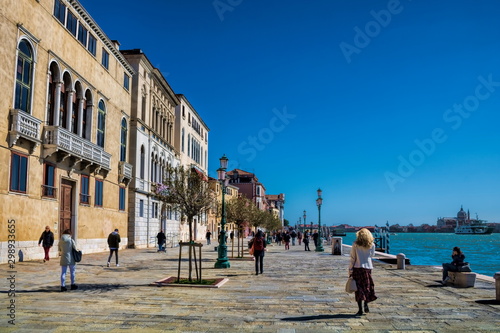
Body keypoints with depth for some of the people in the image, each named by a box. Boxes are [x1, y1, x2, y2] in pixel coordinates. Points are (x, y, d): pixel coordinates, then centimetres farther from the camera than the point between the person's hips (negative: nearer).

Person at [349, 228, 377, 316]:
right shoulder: (372, 245, -1)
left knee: (359, 289, 4)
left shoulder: (355, 244, -6)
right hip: (368, 267, 2)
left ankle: (360, 309, 3)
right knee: (367, 287, 17)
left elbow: (352, 258, -5)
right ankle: (366, 304, 2)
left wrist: (350, 269, 1)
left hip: (357, 268, -1)